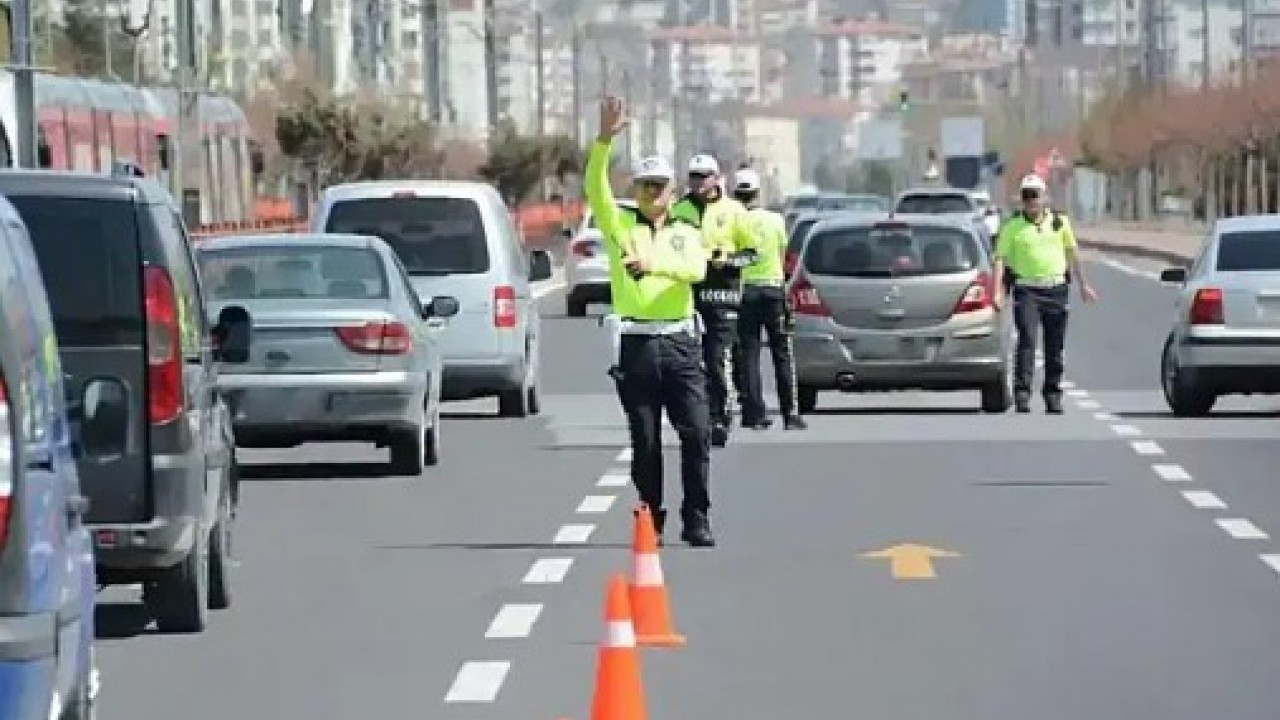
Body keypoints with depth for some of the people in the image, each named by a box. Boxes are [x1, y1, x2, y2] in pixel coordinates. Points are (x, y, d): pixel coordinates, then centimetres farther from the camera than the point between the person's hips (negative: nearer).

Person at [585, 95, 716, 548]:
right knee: (645, 441, 3)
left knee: (696, 433, -6)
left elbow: (697, 269, -7)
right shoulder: (619, 225, 10)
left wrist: (654, 264, -24)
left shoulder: (686, 234, 13)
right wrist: (605, 140, -20)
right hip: (636, 345, -1)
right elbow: (595, 187, -8)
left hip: (680, 343, 1)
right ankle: (651, 522, 12)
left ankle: (696, 522, -1)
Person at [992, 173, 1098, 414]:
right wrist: (998, 292, -13)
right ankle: (1022, 394, -17)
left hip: (1056, 290, 3)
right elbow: (1000, 259, -2)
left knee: (1055, 347, 7)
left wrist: (1083, 285, 17)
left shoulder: (1060, 222, 10)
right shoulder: (1013, 227, 2)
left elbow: (1072, 254, 18)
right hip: (1026, 290, -3)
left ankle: (1053, 397, 17)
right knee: (1027, 340, -16)